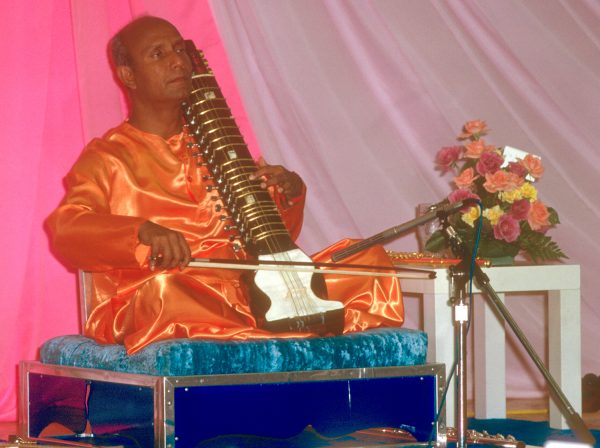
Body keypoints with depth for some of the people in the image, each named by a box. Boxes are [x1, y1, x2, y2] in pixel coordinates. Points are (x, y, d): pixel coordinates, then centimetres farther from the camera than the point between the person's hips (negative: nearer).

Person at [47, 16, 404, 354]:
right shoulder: (107, 158, 7)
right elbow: (66, 230, -13)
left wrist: (290, 194, -1)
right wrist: (144, 231, -32)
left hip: (250, 291, 5)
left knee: (366, 258, -8)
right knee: (165, 288, -41)